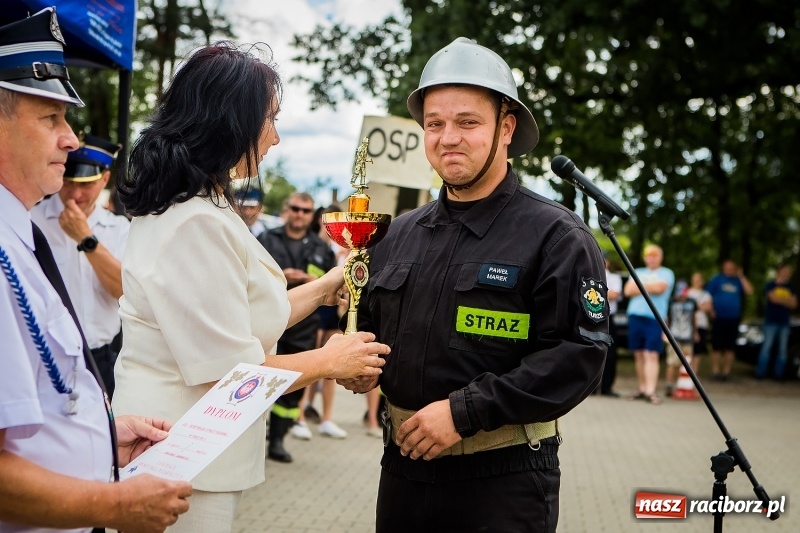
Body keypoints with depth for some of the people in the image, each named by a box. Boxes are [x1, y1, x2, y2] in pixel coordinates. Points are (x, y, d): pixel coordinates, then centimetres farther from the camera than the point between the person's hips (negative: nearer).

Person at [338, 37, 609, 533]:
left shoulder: (555, 236, -9)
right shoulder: (401, 234, 9)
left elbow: (579, 355, -17)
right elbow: (371, 323, 21)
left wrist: (465, 410, -21)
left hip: (504, 479, -5)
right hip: (404, 463, 5)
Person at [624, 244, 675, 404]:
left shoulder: (666, 273, 7)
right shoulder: (637, 272, 21)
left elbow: (659, 288, -12)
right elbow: (628, 291, 7)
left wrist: (639, 286, 0)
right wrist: (649, 287, -3)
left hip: (655, 319, -5)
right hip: (635, 316, 5)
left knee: (651, 355, -12)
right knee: (639, 355, 6)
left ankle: (651, 392, -17)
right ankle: (642, 389, 12)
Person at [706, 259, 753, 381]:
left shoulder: (738, 280, 11)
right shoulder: (717, 279, 6)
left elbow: (749, 291, -4)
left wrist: (741, 276, -5)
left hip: (733, 319, 2)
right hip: (719, 319, -2)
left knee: (730, 348, 3)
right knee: (717, 347, -3)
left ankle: (726, 372, 10)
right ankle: (715, 372, 1)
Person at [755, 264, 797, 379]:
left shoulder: (790, 288, 14)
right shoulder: (770, 285, 3)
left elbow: (794, 304, 4)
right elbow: (773, 298, -12)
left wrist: (780, 300, -8)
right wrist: (787, 300, -1)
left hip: (784, 322, 4)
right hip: (771, 322, -4)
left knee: (783, 349, 2)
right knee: (767, 347, -4)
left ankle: (779, 373, 5)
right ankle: (761, 373, -2)